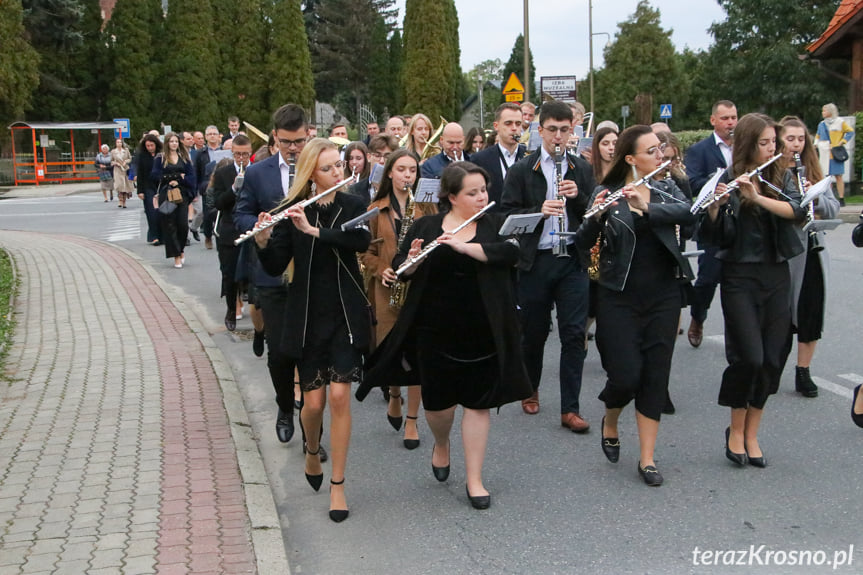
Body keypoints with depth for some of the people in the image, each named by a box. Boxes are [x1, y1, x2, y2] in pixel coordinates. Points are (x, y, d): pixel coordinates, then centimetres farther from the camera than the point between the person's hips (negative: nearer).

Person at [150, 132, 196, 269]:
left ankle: (181, 249, 17)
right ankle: (176, 256, 2)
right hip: (166, 194, -1)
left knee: (183, 224, -6)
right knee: (170, 225, -3)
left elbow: (191, 176, 5)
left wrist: (178, 181, -13)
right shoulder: (160, 159, 7)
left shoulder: (184, 158, 13)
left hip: (182, 194, 1)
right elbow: (155, 175, -5)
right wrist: (177, 176, -10)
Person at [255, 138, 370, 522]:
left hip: (346, 313, 0)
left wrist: (314, 230, -29)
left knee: (339, 396, -7)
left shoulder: (352, 206, 1)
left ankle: (338, 484, 6)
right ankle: (312, 451, 35)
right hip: (307, 314, 0)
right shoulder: (292, 210, -3)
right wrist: (263, 241, -26)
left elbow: (362, 240, -19)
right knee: (314, 401, 0)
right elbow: (275, 268, -6)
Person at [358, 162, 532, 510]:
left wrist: (463, 246, -25)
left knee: (477, 403, 3)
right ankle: (441, 445, 41)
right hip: (436, 331, 0)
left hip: (483, 333, 0)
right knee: (437, 401, 8)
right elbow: (401, 269, 1)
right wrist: (412, 259, -21)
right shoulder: (425, 227, 3)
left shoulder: (495, 224, 3)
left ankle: (474, 480, 15)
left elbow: (510, 252, -16)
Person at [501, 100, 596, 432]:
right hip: (535, 261, -1)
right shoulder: (521, 171, 1)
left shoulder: (582, 170, 8)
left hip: (572, 260, 1)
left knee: (574, 334, -2)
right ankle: (531, 389, 34)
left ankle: (570, 409, 4)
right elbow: (508, 215, -5)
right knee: (534, 331, 10)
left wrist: (578, 197, -12)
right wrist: (539, 210, -21)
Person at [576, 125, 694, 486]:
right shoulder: (607, 194, -3)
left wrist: (646, 208, -31)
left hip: (663, 296, 3)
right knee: (626, 375, -6)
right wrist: (596, 216, -32)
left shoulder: (666, 189, 7)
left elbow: (687, 213, -15)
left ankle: (647, 458, 13)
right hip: (619, 297, -3)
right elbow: (583, 244, -12)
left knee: (655, 377, 4)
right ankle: (610, 422, 28)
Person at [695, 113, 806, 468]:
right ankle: (735, 430, 10)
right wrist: (715, 205, -27)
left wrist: (758, 197, -25)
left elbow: (797, 211, -12)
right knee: (749, 357, -11)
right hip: (740, 276, -4)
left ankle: (751, 433, 18)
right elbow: (711, 236, -9)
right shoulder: (727, 180, -3)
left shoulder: (781, 177, 8)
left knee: (773, 359, 4)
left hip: (777, 276, 4)